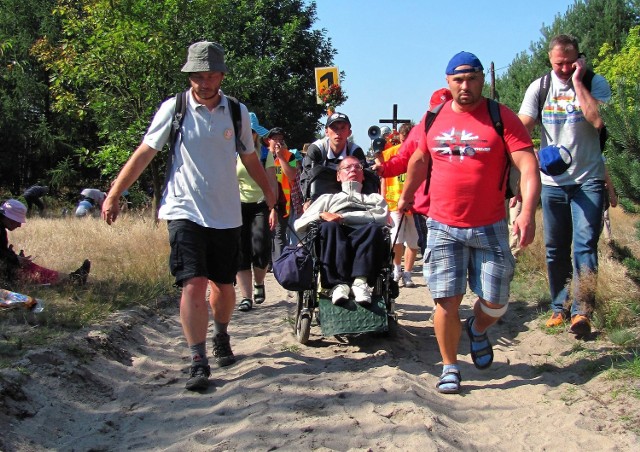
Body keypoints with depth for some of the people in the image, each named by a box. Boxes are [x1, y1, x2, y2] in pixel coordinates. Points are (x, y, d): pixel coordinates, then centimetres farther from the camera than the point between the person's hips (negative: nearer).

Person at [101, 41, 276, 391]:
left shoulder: (237, 112, 3)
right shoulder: (174, 109, -4)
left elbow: (250, 159, 15)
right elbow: (144, 153, 1)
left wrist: (272, 198, 17)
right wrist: (114, 195, 0)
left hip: (226, 214, 3)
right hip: (185, 211, -3)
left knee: (223, 284, 11)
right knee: (193, 284, -13)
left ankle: (221, 338, 39)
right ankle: (198, 362, -7)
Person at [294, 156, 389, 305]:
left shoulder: (375, 198, 35)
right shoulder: (328, 198, 36)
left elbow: (382, 217, 8)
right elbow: (299, 225, 23)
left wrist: (344, 217, 0)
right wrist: (321, 215, 2)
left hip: (365, 240, 0)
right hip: (337, 238, 0)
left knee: (375, 228, -34)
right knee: (329, 226, -35)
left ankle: (360, 282, -45)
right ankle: (338, 283, -44)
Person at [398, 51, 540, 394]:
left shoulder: (502, 118, -7)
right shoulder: (433, 119, 4)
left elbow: (528, 165, -15)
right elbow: (419, 160, 20)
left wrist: (527, 211, -28)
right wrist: (405, 197, 25)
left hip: (490, 228, -1)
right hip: (443, 227, 1)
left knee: (495, 303, 4)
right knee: (446, 301, -2)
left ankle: (477, 330, 38)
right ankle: (449, 367, 16)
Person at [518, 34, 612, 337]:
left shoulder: (595, 83, -3)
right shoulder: (539, 88, 4)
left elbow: (598, 120, -21)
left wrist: (577, 82, -16)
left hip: (588, 180, -3)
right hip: (552, 181, 3)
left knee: (585, 245, -11)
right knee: (555, 249, 8)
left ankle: (581, 310, -11)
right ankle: (559, 307, 19)